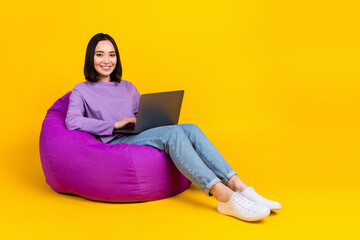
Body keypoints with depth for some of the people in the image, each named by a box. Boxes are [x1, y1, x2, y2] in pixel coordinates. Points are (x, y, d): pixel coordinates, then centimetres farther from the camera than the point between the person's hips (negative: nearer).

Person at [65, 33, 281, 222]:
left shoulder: (128, 87, 25)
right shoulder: (82, 91, 9)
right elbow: (73, 122, -9)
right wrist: (116, 124, -13)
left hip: (138, 140, 5)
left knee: (192, 129, -23)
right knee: (173, 132, -31)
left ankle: (239, 187, -34)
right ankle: (224, 197, -44)